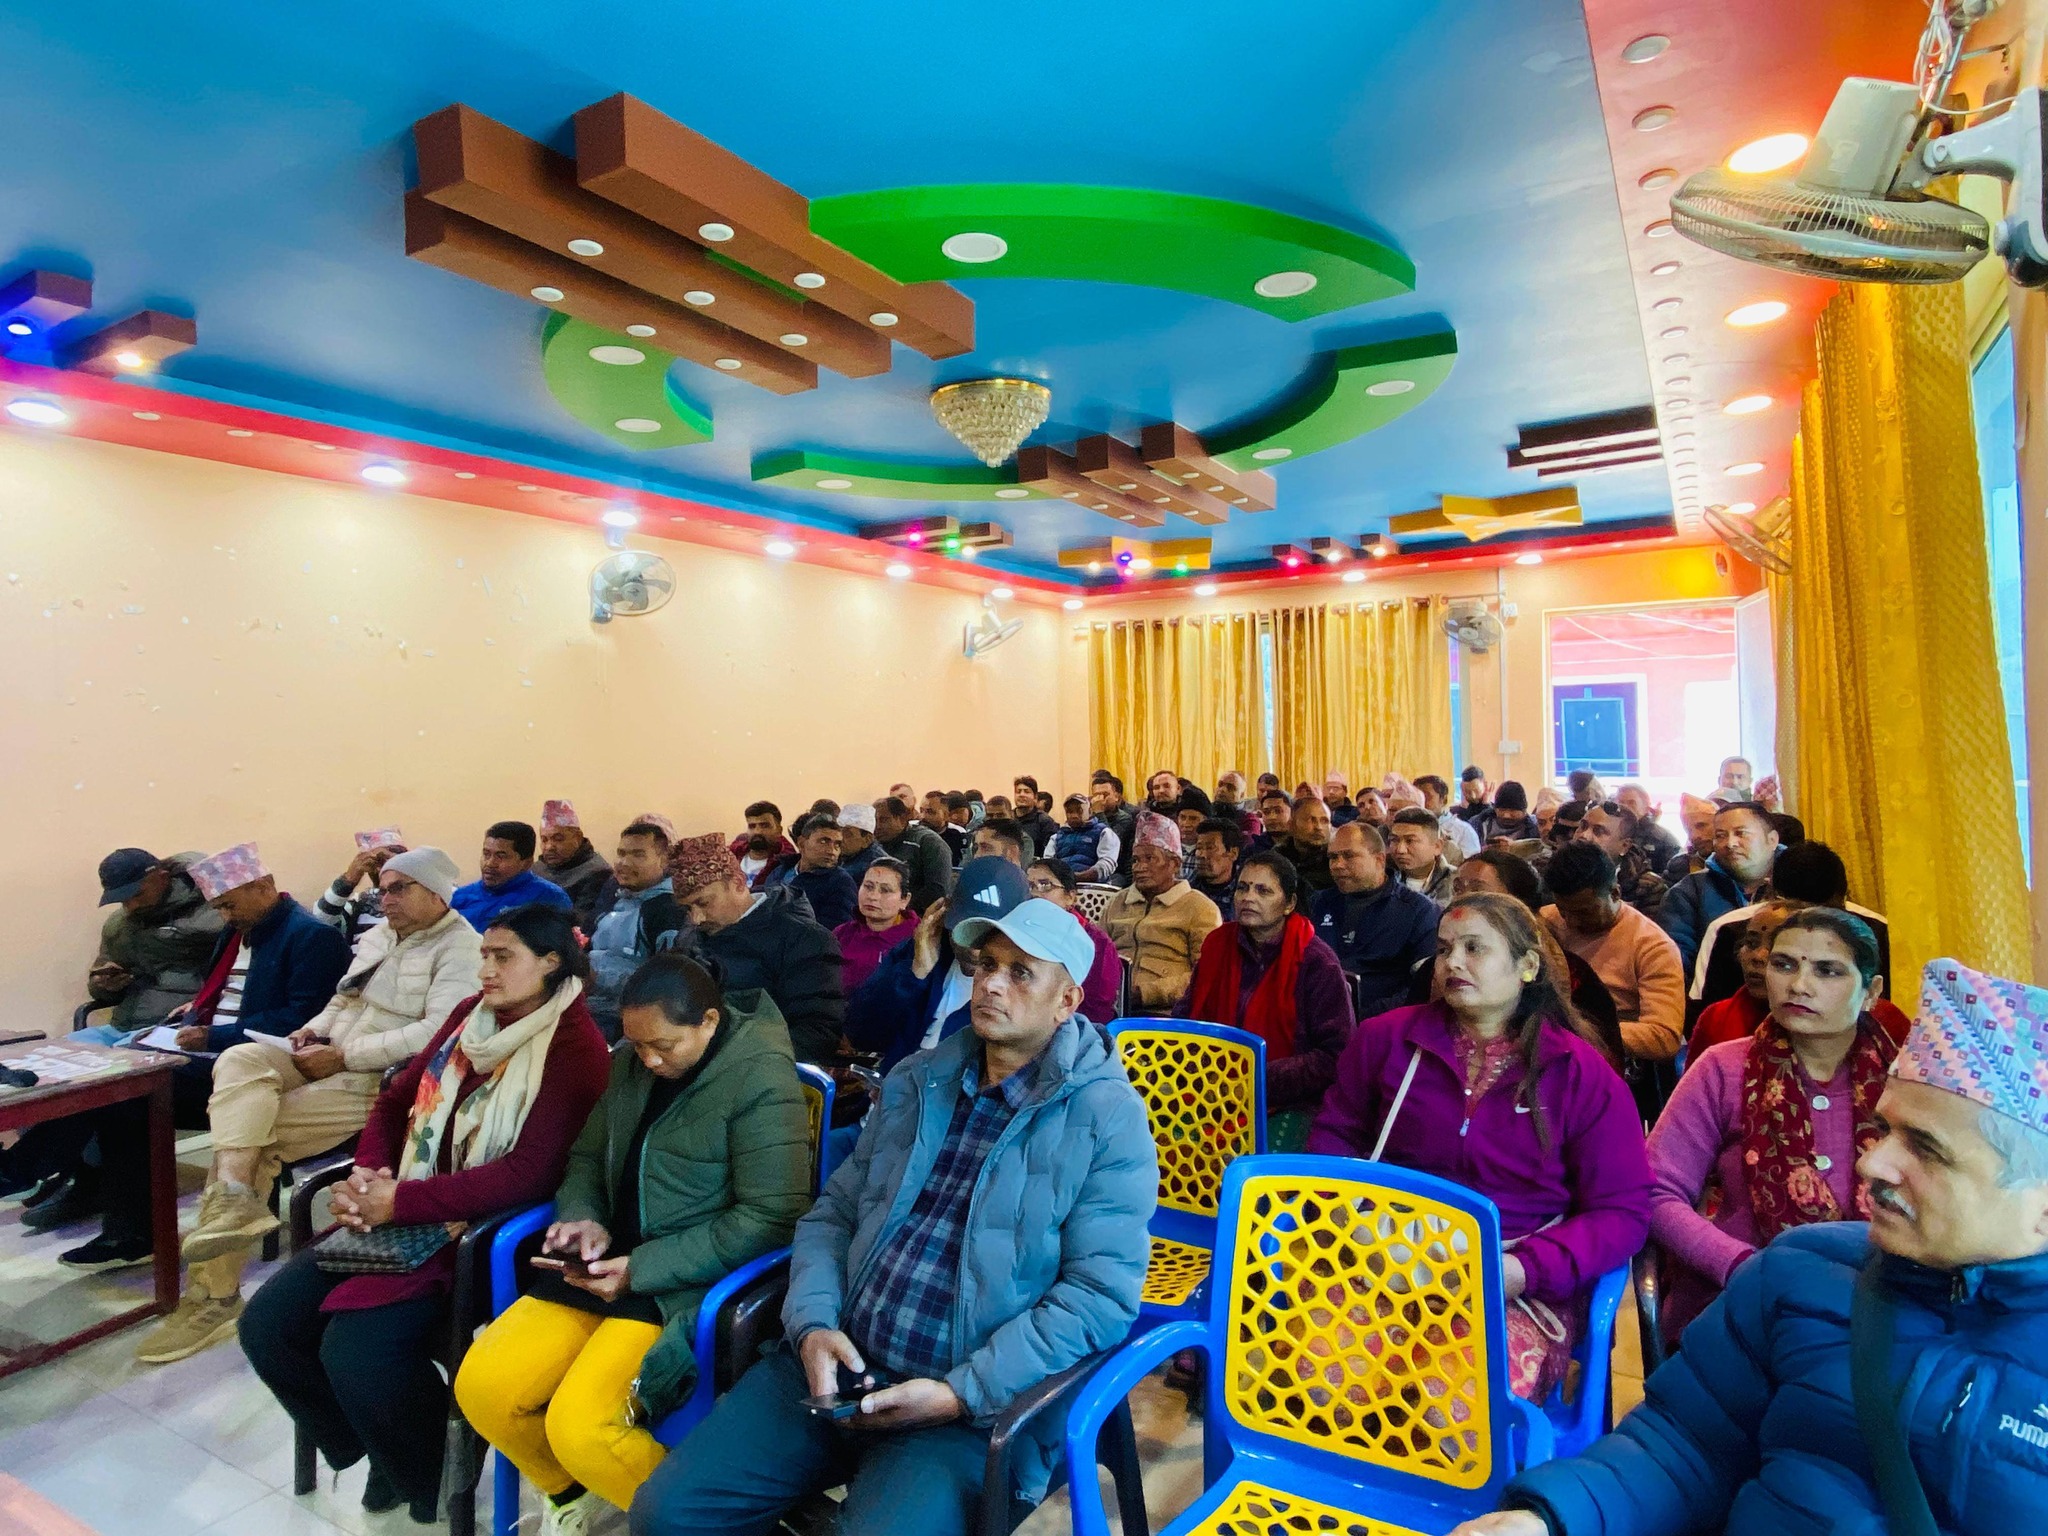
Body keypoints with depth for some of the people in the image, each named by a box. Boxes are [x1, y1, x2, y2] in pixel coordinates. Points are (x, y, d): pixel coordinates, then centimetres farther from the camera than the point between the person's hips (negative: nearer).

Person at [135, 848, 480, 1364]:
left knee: (253, 1131, -18)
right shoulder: (379, 934, 19)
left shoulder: (459, 948, -11)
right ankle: (233, 1201, -26)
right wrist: (312, 1031, 4)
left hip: (379, 1083, -8)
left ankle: (215, 1292, -5)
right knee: (240, 1060, -19)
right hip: (325, 1061, 8)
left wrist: (341, 1056, -19)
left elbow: (437, 1032, -22)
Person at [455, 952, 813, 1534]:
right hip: (611, 1262, 8)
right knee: (481, 1385, -3)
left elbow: (768, 1218, -20)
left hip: (691, 1283, -7)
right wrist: (583, 1218, -5)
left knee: (580, 1425, -22)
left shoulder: (761, 1077, -19)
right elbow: (587, 1157, 17)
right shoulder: (631, 1061, 4)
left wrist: (642, 1268, -20)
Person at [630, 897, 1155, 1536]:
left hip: (971, 1407, -5)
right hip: (838, 1366, 5)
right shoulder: (915, 1082, 10)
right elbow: (832, 1213, 13)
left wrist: (961, 1394, -17)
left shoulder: (1107, 1117, -9)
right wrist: (812, 1324, -5)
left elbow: (1103, 1294, -13)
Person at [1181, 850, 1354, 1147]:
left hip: (1290, 1104, -4)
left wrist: (1262, 1080, -18)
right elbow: (1188, 1019, 14)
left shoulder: (1317, 964, -7)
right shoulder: (1218, 945, 7)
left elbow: (1335, 1056, -10)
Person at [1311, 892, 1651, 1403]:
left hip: (1519, 1287, -1)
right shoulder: (1386, 1038, 9)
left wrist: (1524, 1268, -13)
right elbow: (1333, 1137, 16)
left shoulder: (1584, 1074, 4)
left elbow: (1624, 1212, 2)